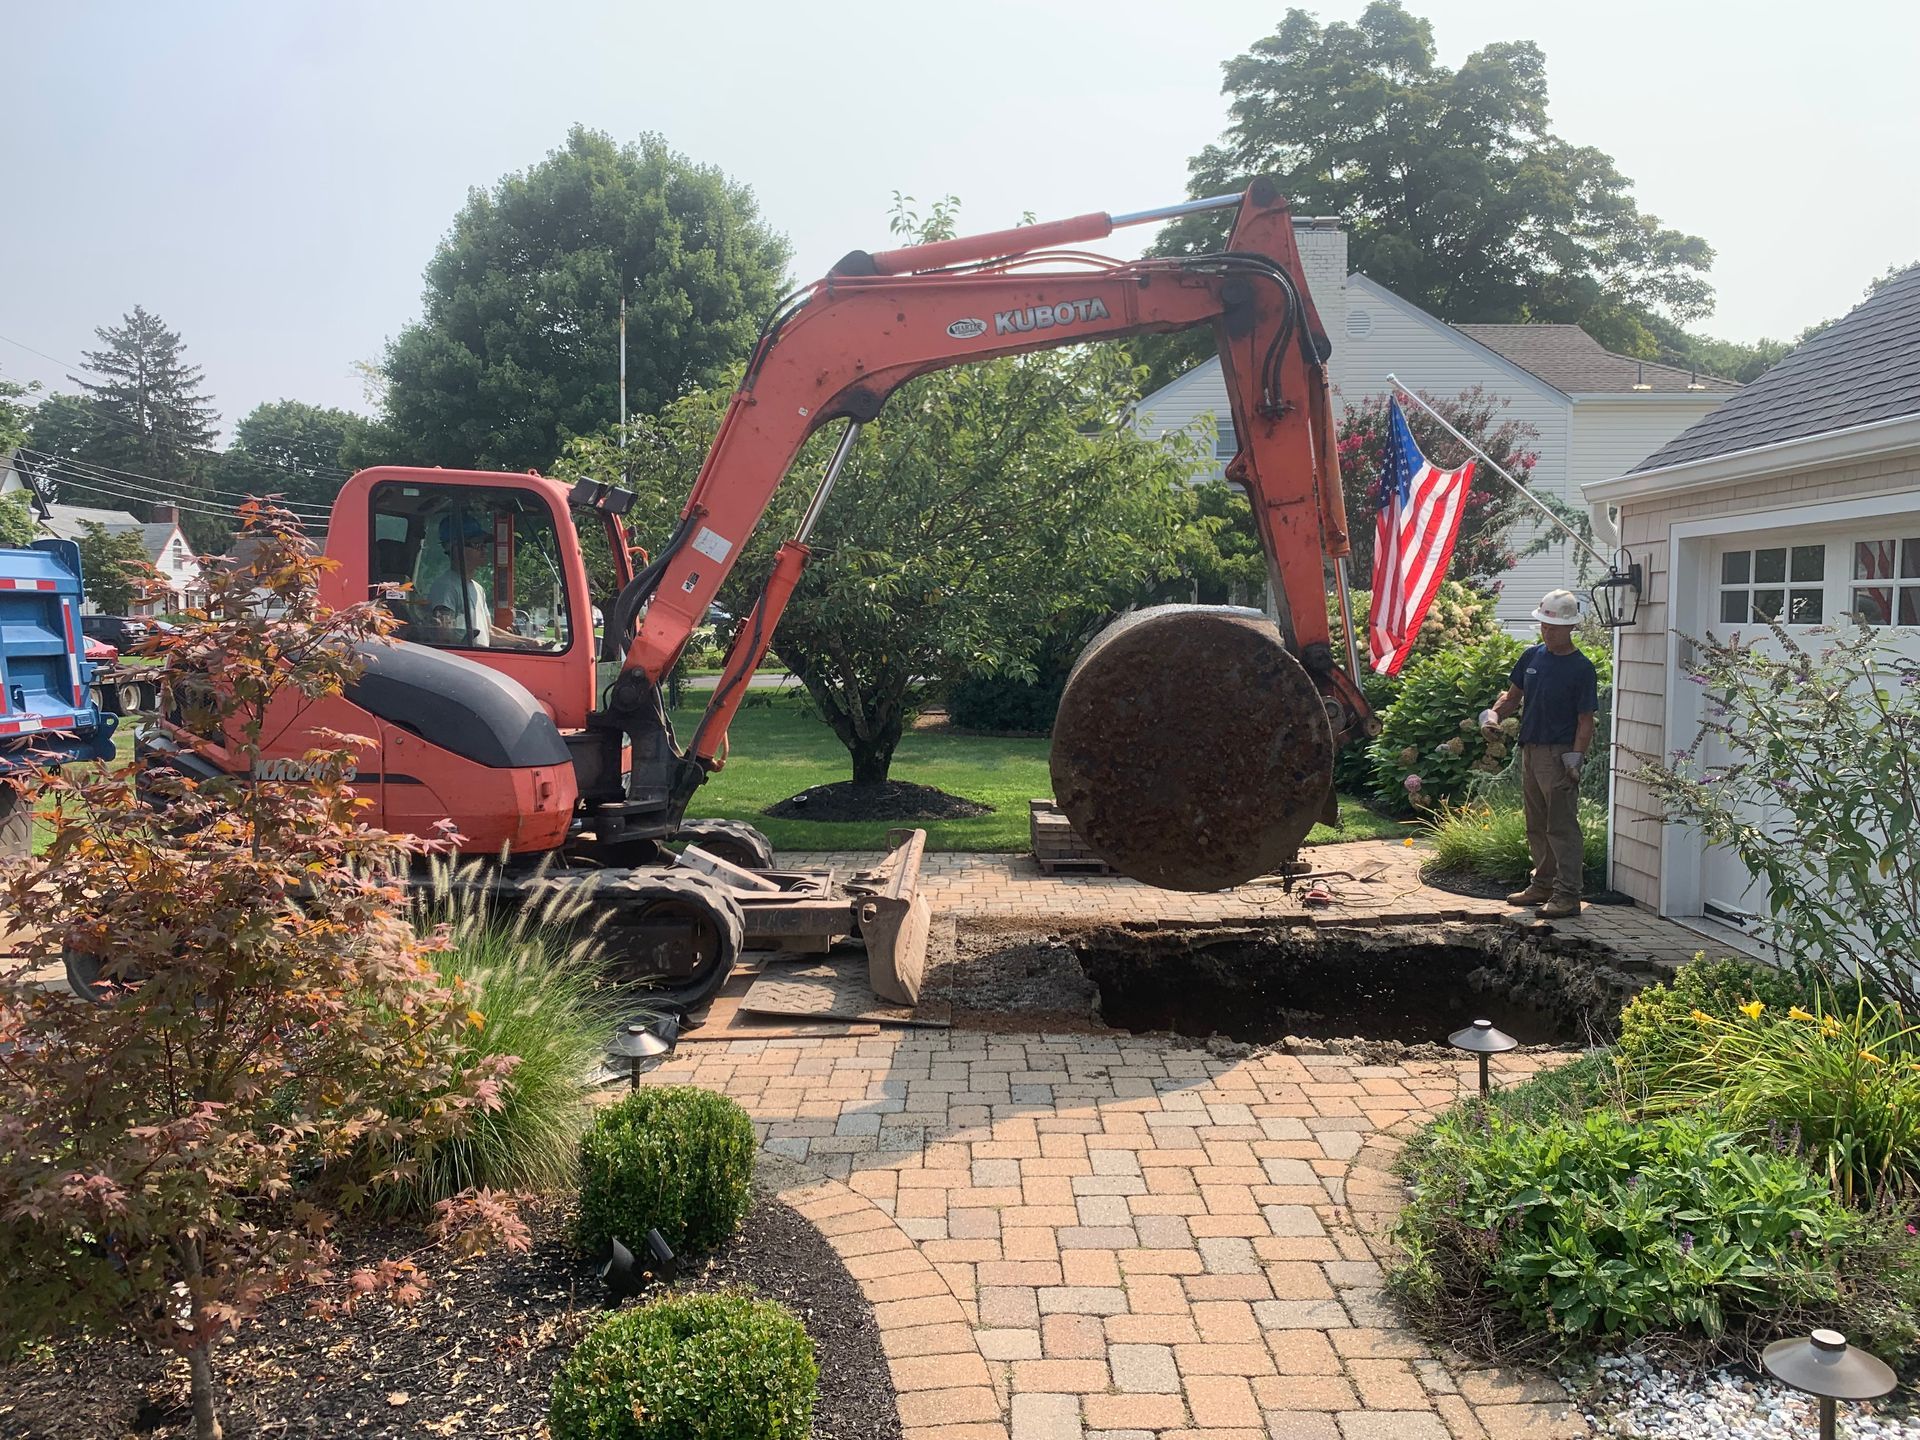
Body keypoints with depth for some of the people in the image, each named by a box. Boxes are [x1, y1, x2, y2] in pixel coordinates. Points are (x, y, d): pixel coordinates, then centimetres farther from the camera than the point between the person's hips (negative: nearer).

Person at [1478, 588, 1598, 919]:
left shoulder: (1581, 668, -9)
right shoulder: (1532, 656, 8)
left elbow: (1585, 721, -10)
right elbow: (1513, 697, 17)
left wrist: (1576, 758, -18)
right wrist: (1493, 714, -2)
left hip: (1559, 755, -7)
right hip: (1530, 750, 7)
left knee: (1562, 827, -6)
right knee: (1537, 826, 15)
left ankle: (1567, 895, -2)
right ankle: (1543, 885, 27)